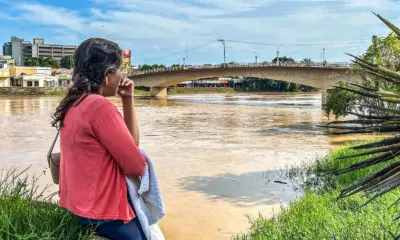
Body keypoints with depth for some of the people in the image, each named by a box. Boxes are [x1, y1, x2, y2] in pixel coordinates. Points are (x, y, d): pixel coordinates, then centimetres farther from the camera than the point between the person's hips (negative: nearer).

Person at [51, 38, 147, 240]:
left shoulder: (76, 104, 8)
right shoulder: (100, 106, -23)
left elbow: (130, 143, 11)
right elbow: (136, 166, -20)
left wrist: (127, 100, 3)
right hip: (101, 213, -9)